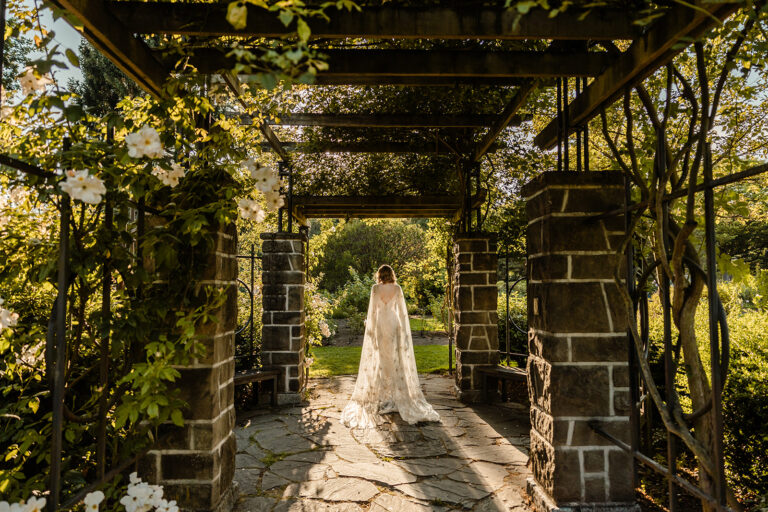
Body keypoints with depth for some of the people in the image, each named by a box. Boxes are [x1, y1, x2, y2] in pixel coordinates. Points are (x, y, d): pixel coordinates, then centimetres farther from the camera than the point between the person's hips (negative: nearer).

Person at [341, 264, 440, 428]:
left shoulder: (375, 288, -5)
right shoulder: (397, 288, 0)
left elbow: (372, 309, -6)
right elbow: (402, 310, 1)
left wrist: (370, 327, 1)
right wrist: (404, 330, 7)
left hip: (380, 324, -2)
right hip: (394, 324, 2)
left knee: (379, 361, 5)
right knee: (396, 360, 8)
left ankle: (382, 397, 7)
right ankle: (398, 395, 11)